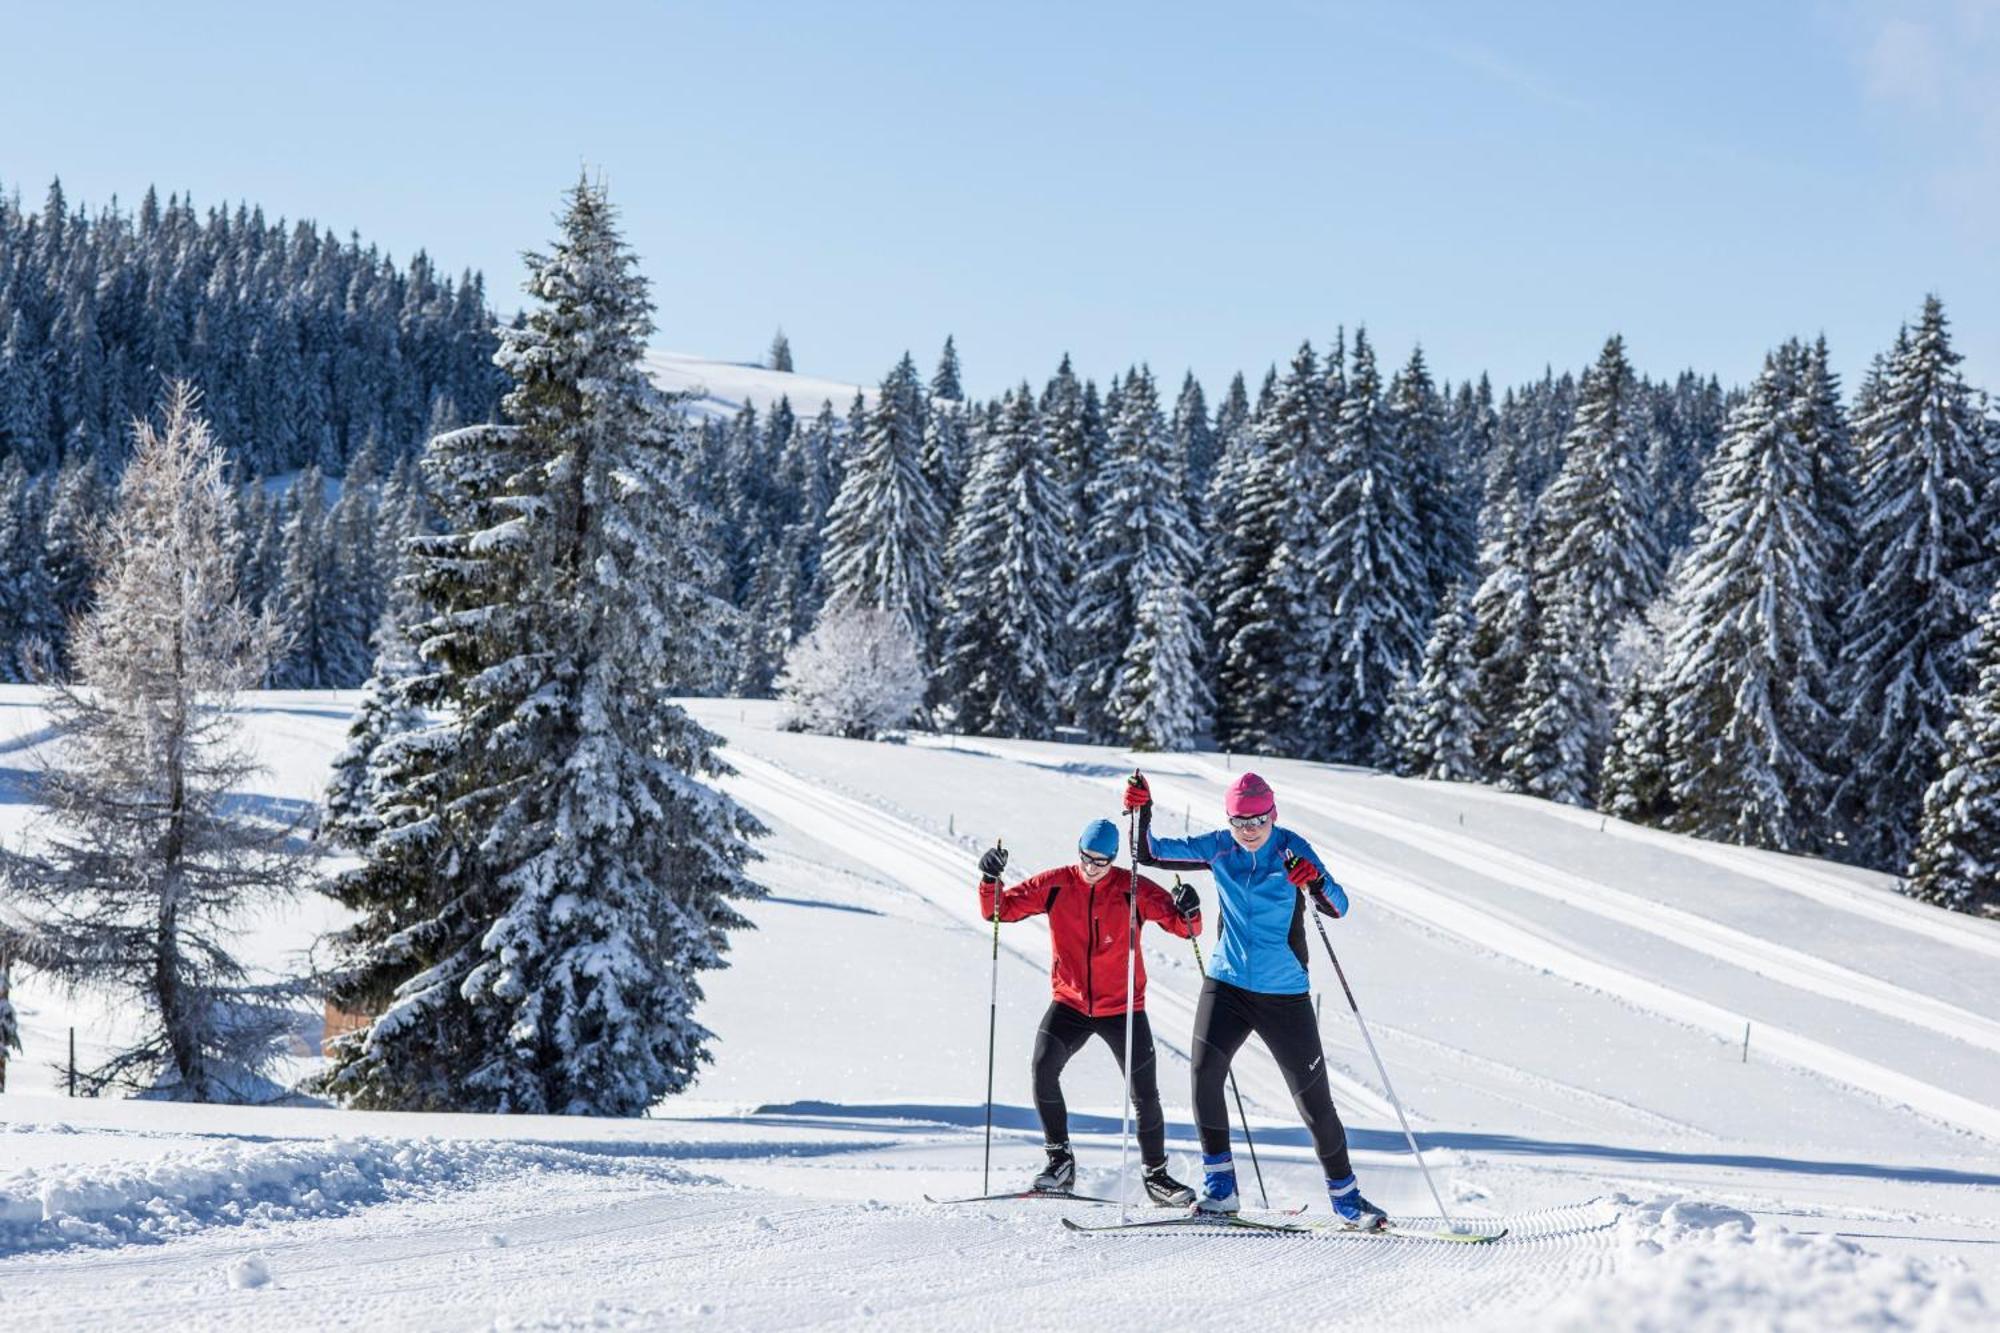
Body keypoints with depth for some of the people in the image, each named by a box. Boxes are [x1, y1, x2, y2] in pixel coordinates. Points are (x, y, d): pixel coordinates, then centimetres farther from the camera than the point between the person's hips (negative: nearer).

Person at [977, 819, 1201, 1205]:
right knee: (1043, 1068, -21)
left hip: (1123, 1008, -1)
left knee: (1145, 1094, 0)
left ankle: (1156, 1175, 20)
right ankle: (1060, 1161, -6)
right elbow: (998, 910, -3)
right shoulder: (1055, 885, -5)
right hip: (1069, 1003, 1)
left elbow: (1182, 926, -10)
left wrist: (1188, 914, -32)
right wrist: (991, 880, -22)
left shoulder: (1133, 889, -9)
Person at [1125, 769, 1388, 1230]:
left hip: (1284, 993, -2)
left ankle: (1345, 1195, 18)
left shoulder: (1291, 849, -10)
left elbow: (1338, 907, -18)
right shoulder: (1218, 848, -1)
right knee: (1204, 1072, -18)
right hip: (1227, 984, 2)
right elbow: (1151, 853, 3)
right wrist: (1142, 813, -14)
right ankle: (1220, 1187, -6)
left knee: (1314, 1100, 1)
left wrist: (1316, 884, -38)